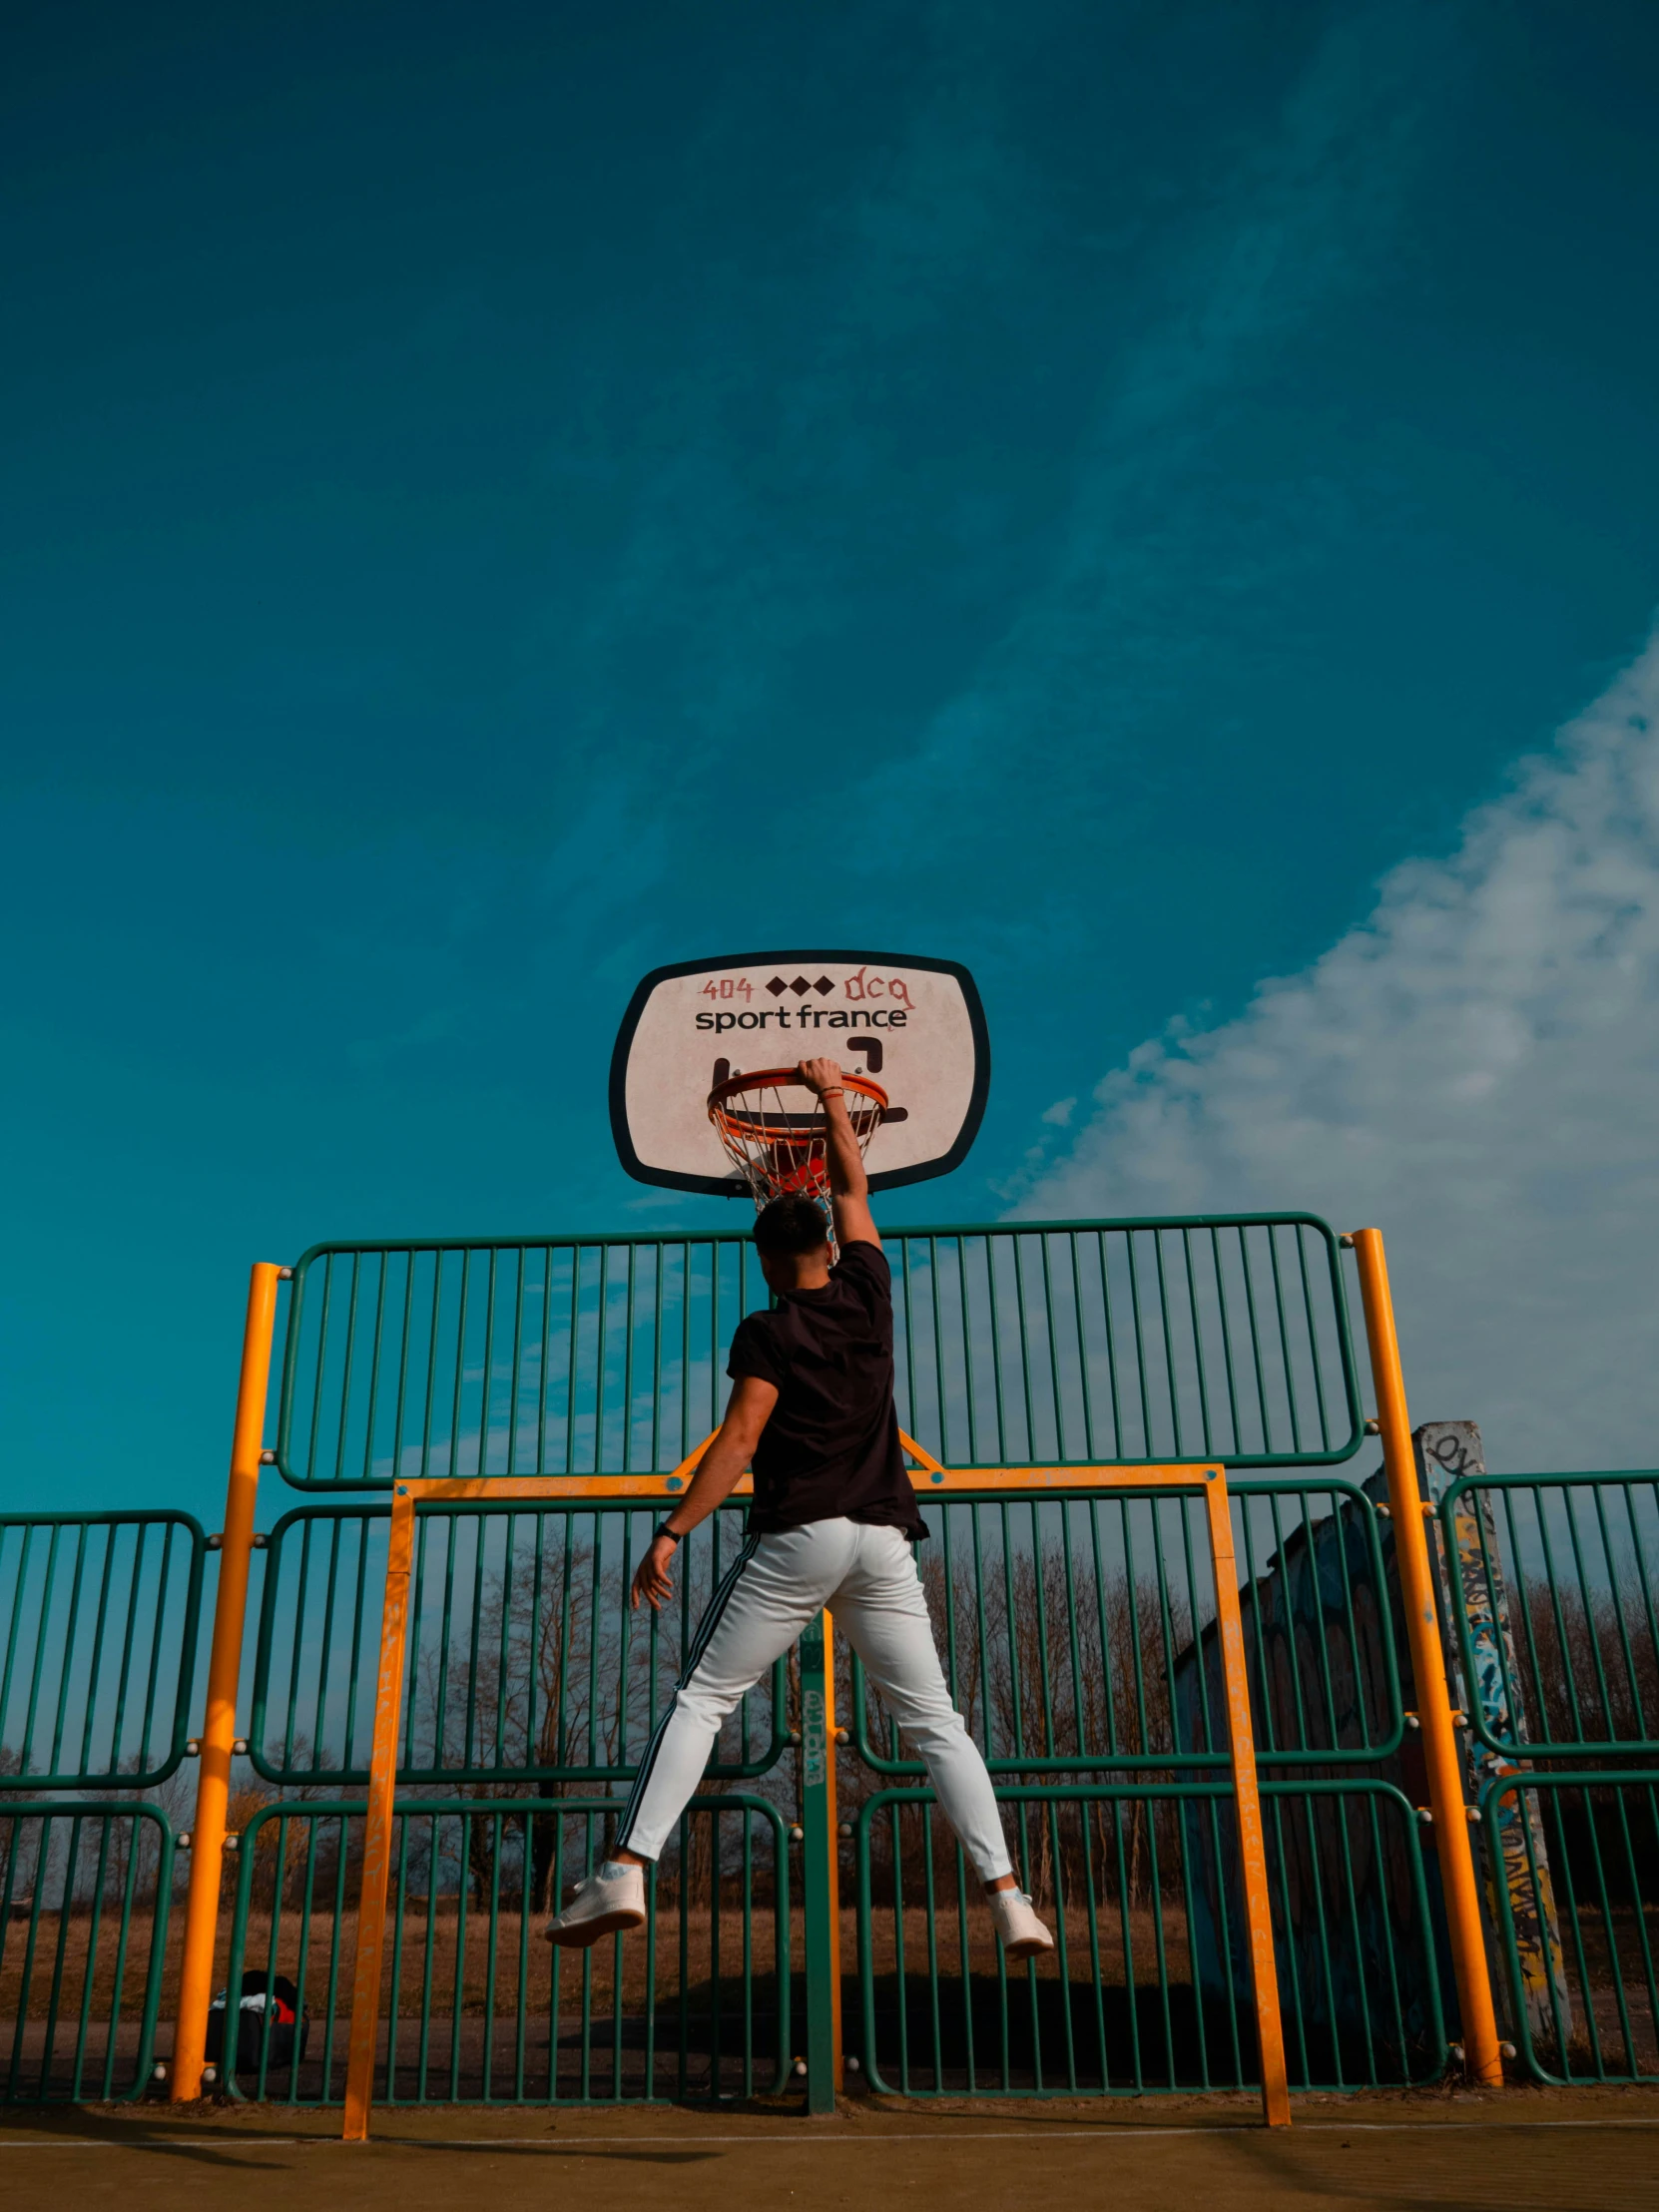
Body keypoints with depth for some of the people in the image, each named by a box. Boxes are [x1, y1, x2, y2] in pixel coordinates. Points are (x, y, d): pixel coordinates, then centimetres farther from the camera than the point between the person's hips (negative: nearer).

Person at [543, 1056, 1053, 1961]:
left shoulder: (767, 1333, -1)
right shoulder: (867, 1294, 10)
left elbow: (739, 1442, -13)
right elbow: (853, 1190, 25)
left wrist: (671, 1532, -13)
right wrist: (833, 1097, 35)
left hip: (794, 1538, -3)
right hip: (881, 1538, 4)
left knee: (698, 1700, 4)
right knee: (935, 1722, 7)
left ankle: (625, 1872, -6)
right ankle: (1007, 1896, 1)